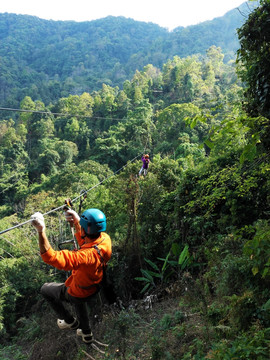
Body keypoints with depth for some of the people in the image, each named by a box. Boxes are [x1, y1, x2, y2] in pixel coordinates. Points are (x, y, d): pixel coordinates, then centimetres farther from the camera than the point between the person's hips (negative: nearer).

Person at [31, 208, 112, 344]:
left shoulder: (87, 255, -48)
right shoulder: (105, 238, -24)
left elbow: (51, 257, -53)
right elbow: (83, 241, -1)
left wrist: (41, 231, -58)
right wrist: (76, 223, -13)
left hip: (78, 292, -7)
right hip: (91, 287, 7)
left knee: (45, 289, 17)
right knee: (80, 303, 38)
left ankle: (69, 321, 32)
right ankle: (87, 334, 64)